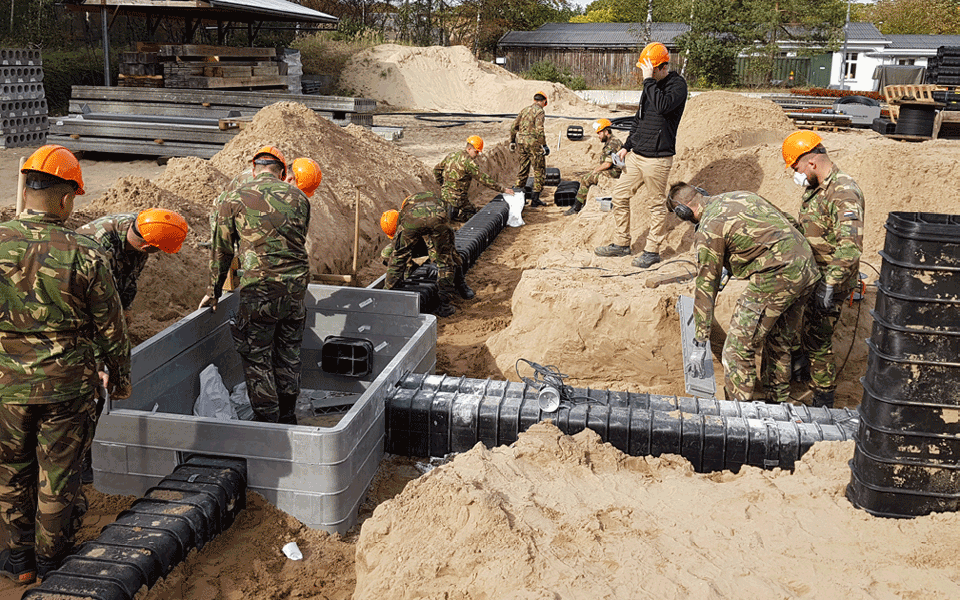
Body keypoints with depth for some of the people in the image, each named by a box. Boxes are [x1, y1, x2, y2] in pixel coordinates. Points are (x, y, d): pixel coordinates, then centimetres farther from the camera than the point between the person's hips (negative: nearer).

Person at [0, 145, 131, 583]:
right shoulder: (85, 255, -14)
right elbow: (111, 328, -7)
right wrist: (119, 378, 7)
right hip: (67, 386, -2)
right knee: (58, 477, 13)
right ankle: (51, 564, 28)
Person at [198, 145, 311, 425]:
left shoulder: (234, 198, 1)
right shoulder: (298, 197, 10)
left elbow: (221, 249, 7)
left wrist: (213, 292, 18)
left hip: (259, 287, -4)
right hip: (297, 285, 4)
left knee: (256, 357, 7)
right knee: (289, 354, 18)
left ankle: (268, 422, 10)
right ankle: (288, 418, 29)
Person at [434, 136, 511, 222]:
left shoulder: (451, 155, 9)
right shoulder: (469, 161, -16)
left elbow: (436, 170, 18)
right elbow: (484, 179, -18)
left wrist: (443, 184, 28)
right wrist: (502, 189, -14)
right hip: (457, 198, -8)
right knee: (473, 213, 7)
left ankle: (443, 207, 9)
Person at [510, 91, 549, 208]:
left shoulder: (525, 110, 13)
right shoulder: (539, 111, -9)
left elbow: (514, 127, 15)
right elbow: (539, 130, -19)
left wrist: (512, 141, 23)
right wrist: (544, 145, -17)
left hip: (521, 142, 7)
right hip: (533, 142, -7)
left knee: (523, 168, 17)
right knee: (539, 171, 2)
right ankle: (535, 199, 1)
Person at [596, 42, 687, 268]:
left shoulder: (677, 84, -10)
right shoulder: (651, 84, 14)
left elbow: (663, 106, -30)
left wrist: (649, 80, -23)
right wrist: (627, 145, 19)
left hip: (657, 158, -8)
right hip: (636, 155, 8)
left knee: (655, 205, 1)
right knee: (619, 195, 10)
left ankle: (652, 251, 13)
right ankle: (622, 244, 23)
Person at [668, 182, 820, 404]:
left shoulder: (708, 230, -7)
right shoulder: (740, 195, 16)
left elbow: (706, 285, -5)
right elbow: (785, 222, 26)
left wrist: (699, 344, 1)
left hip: (776, 278, -9)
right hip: (808, 269, 9)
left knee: (738, 350, 1)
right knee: (779, 342, 25)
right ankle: (779, 402, 38)